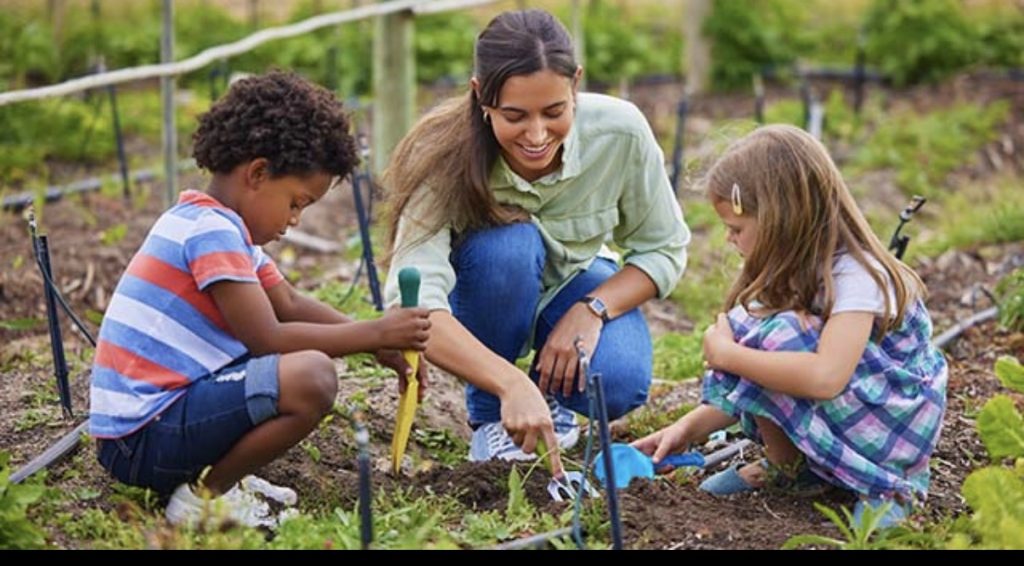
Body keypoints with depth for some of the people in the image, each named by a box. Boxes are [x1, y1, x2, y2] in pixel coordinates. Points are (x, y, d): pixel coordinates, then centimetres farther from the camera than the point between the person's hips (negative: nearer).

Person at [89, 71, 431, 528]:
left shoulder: (224, 226, 15)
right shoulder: (211, 231, -16)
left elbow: (290, 306, 19)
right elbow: (267, 339, -19)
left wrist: (376, 341, 7)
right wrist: (374, 334, -11)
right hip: (141, 440, -11)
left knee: (306, 352, 20)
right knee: (313, 378, -25)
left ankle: (209, 474, 9)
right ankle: (206, 496, -8)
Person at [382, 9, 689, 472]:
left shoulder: (620, 131, -27)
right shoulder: (447, 157, -34)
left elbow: (665, 248, -12)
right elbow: (414, 303, -45)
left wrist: (592, 310, -29)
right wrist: (511, 384, -58)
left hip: (574, 284, 1)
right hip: (485, 292, -1)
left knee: (620, 386, -30)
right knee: (509, 245, -36)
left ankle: (551, 393, 8)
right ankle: (489, 416, -10)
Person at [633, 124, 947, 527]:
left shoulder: (854, 275, -24)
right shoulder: (793, 271, 2)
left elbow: (824, 377, -40)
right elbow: (757, 388, 3)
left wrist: (727, 354, -29)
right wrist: (689, 428, -8)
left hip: (898, 425, -8)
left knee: (775, 339, -28)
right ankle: (788, 466, 1)